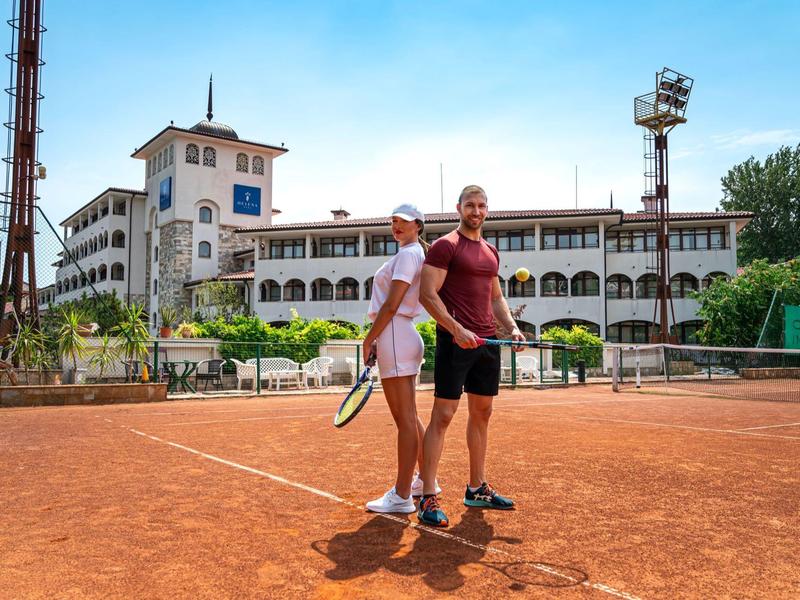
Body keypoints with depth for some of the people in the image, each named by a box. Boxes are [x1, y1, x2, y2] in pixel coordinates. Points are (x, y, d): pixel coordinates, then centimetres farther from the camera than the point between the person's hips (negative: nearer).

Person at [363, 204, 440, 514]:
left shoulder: (408, 255, -9)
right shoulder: (410, 254, 21)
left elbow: (392, 305, -16)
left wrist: (369, 338, -11)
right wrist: (378, 340, 18)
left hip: (395, 337, -11)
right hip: (401, 337, 11)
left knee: (405, 419, -7)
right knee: (410, 418, 18)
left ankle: (402, 496, -1)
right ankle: (425, 479, 30)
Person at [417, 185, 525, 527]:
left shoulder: (491, 252, 18)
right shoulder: (445, 246, -5)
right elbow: (427, 294, -12)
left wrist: (512, 327, 8)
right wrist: (457, 329, -22)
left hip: (487, 342, 8)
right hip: (455, 341, -8)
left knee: (482, 413, 13)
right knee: (443, 415, -7)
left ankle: (477, 489, 25)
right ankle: (428, 499, -2)